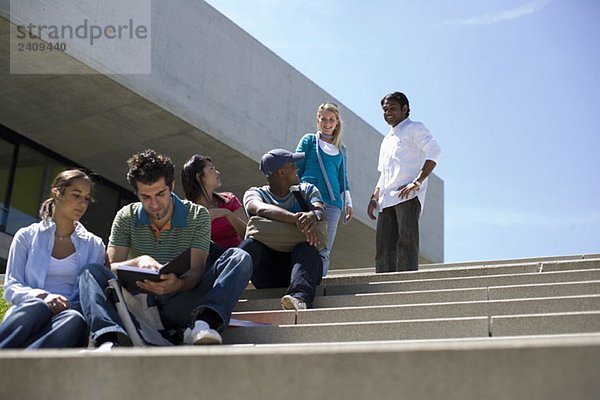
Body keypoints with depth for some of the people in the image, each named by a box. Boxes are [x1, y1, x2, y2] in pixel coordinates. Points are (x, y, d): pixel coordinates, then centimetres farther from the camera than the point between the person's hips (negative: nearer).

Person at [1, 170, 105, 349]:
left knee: (74, 320, -37)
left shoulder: (94, 245, 20)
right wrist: (43, 296, -14)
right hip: (27, 313, 0)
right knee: (37, 307, -37)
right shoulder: (26, 236, 15)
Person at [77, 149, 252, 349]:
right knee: (90, 274, -20)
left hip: (181, 306, -1)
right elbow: (113, 266, -2)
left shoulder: (198, 216, 3)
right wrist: (138, 262, -26)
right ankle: (110, 338, -47)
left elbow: (197, 270, -8)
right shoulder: (126, 217, 8)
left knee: (240, 258, -21)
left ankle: (204, 322, -49)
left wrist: (178, 284, -32)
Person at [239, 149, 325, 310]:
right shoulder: (256, 193, 9)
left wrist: (313, 215, -32)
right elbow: (260, 209, -17)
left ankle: (299, 298, -58)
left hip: (298, 262, 0)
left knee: (305, 248, -33)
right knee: (250, 245, -29)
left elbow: (321, 211, -6)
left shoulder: (307, 190, 17)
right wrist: (295, 219, -35)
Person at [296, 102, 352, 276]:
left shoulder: (342, 150, 22)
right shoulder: (309, 140, 11)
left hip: (332, 202, 4)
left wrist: (348, 203, 14)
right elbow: (297, 169, 7)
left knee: (324, 250, -3)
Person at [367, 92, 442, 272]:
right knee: (383, 248, -1)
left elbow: (434, 151, -10)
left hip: (408, 196, -7)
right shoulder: (387, 140, 31)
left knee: (406, 242, -15)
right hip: (387, 200, 7)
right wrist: (374, 198, 16)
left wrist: (418, 181, -19)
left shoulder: (414, 128, 7)